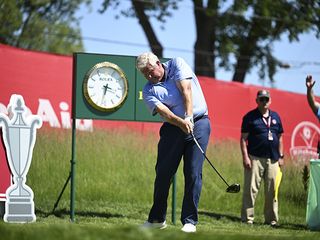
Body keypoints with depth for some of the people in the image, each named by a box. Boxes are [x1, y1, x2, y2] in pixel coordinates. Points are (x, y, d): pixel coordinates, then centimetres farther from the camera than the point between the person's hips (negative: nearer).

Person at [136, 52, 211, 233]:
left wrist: (189, 118, -23)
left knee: (193, 173, -8)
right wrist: (181, 122, -30)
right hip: (173, 128, 3)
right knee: (163, 172, 2)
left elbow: (186, 89, -11)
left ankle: (190, 221, -4)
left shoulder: (177, 64, 2)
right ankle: (157, 218, 17)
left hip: (198, 124, -3)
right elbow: (163, 111, -12)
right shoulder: (148, 91, 4)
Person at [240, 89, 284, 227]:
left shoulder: (275, 117, 14)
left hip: (272, 159, 5)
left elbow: (279, 138, 19)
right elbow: (243, 138, -3)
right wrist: (245, 157, -11)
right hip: (255, 158, -5)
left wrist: (281, 156, 12)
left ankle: (271, 219, 14)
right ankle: (247, 219, -3)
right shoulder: (250, 117, 0)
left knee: (272, 191, 7)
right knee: (251, 189, -6)